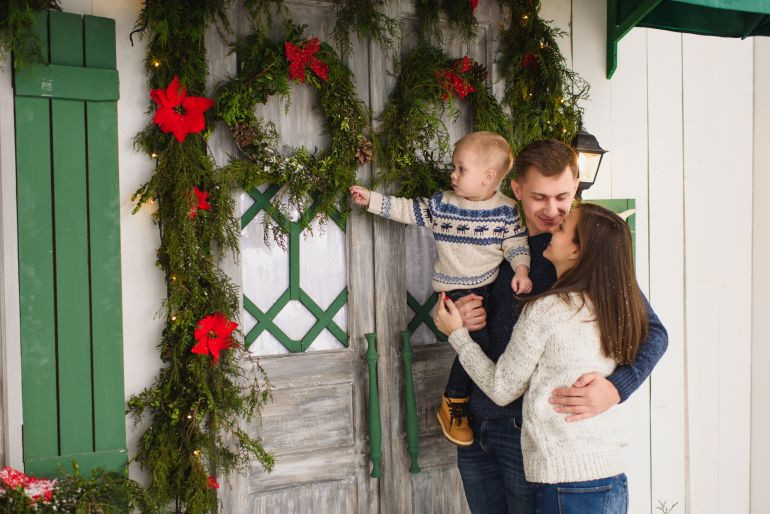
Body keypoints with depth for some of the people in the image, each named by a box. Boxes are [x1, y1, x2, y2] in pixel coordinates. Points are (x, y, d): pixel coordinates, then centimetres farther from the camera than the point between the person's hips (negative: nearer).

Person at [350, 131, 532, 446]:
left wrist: (521, 270, -15)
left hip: (492, 286, 3)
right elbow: (407, 211, 5)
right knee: (477, 340, -17)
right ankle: (452, 405, -2)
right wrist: (371, 200, 3)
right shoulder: (441, 203, -1)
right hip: (456, 288, -3)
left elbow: (516, 243, 1)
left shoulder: (505, 210, -2)